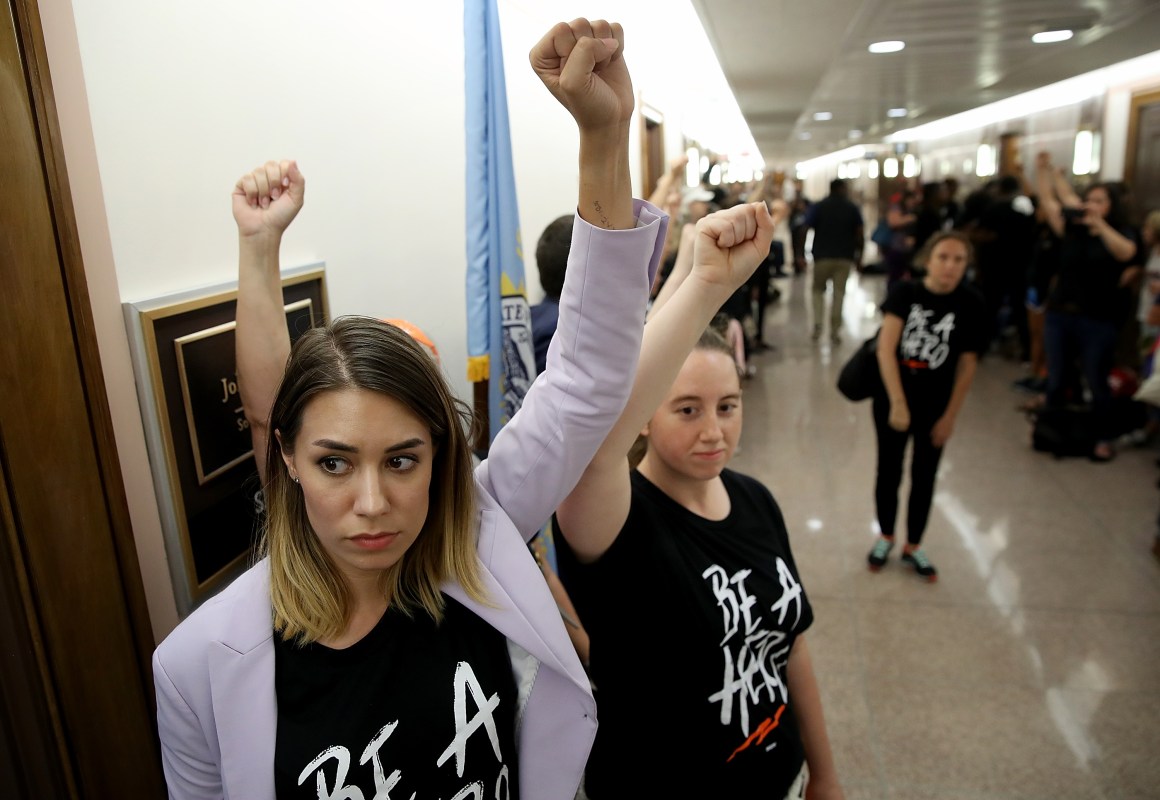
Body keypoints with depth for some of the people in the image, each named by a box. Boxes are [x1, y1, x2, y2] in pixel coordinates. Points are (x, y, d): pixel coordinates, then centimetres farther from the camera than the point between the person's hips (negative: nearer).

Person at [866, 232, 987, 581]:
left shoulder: (970, 305, -10)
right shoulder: (905, 292, -12)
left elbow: (967, 365, -4)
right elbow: (886, 348, -19)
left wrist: (950, 416, -2)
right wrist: (897, 403, -26)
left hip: (936, 406, 1)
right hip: (892, 400, -1)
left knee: (925, 477, 13)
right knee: (888, 472, 13)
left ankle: (913, 546, 31)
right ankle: (885, 537, 35)